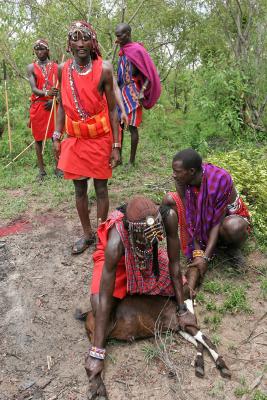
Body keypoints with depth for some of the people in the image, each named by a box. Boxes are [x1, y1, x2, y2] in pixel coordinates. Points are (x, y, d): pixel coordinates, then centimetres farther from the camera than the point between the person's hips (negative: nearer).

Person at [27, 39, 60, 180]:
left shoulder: (56, 67, 7)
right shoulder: (31, 67, 4)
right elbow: (34, 89, -8)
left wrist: (53, 99, -15)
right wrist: (47, 93, -28)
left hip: (52, 105, 0)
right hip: (37, 106, 0)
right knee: (38, 138, 4)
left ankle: (58, 167, 11)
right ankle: (41, 169, 12)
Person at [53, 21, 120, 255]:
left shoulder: (103, 69, -10)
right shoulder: (63, 70, 0)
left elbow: (112, 109, -8)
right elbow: (63, 106, 8)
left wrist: (116, 146, -10)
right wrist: (57, 137, 4)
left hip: (100, 139, -3)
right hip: (75, 140, 4)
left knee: (101, 187, 7)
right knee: (79, 188, 11)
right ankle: (87, 234, 29)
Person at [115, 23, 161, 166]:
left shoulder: (137, 50, -10)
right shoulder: (123, 51, 13)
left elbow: (149, 75, -13)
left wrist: (141, 93, -20)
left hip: (133, 94, -8)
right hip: (121, 93, 8)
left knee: (132, 126, -5)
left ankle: (132, 161, 1)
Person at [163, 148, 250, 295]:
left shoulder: (220, 179, -32)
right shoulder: (182, 181, -20)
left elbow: (218, 221, -28)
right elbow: (190, 216, -17)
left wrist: (206, 257, -30)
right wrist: (197, 252, -24)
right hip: (203, 220, 4)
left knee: (233, 227, -43)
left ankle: (233, 247, -1)